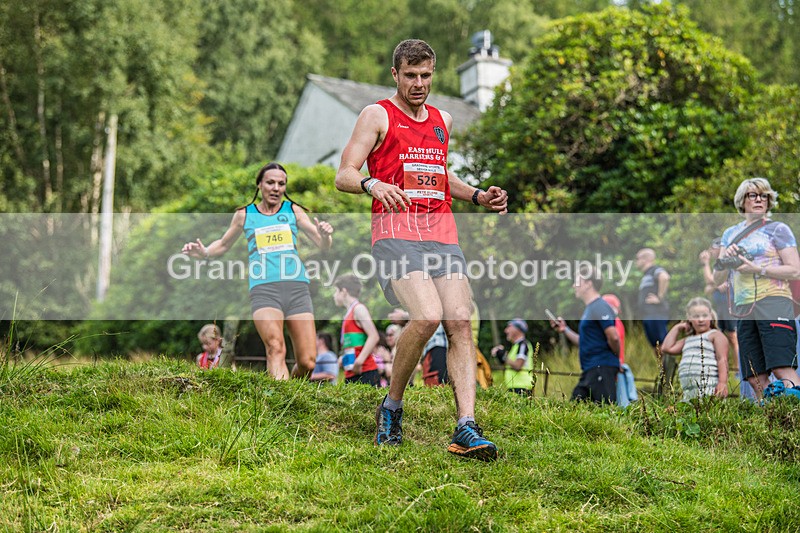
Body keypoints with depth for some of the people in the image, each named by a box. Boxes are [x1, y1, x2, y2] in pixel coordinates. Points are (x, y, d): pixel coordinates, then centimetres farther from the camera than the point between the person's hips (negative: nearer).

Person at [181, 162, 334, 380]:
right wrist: (204, 252, 6)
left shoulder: (293, 210, 13)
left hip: (297, 288, 1)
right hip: (263, 289, -1)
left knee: (307, 363, -5)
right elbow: (223, 245, 27)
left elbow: (323, 246, 10)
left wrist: (324, 235, -14)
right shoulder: (244, 214, 13)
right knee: (276, 348, -26)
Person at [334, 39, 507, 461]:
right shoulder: (377, 116, 5)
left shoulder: (442, 121, 23)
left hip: (442, 234, 6)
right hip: (395, 232, -6)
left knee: (460, 321, -12)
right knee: (427, 316, -25)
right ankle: (391, 408, -3)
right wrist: (372, 184, -24)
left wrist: (478, 197, 21)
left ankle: (466, 430, -15)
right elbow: (343, 176, -2)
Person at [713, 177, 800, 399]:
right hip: (743, 310, 5)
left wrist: (757, 269, -13)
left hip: (773, 304, -5)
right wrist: (725, 261, -4)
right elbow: (717, 279, 18)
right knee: (757, 380, -2)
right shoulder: (730, 234, 20)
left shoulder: (778, 229, 6)